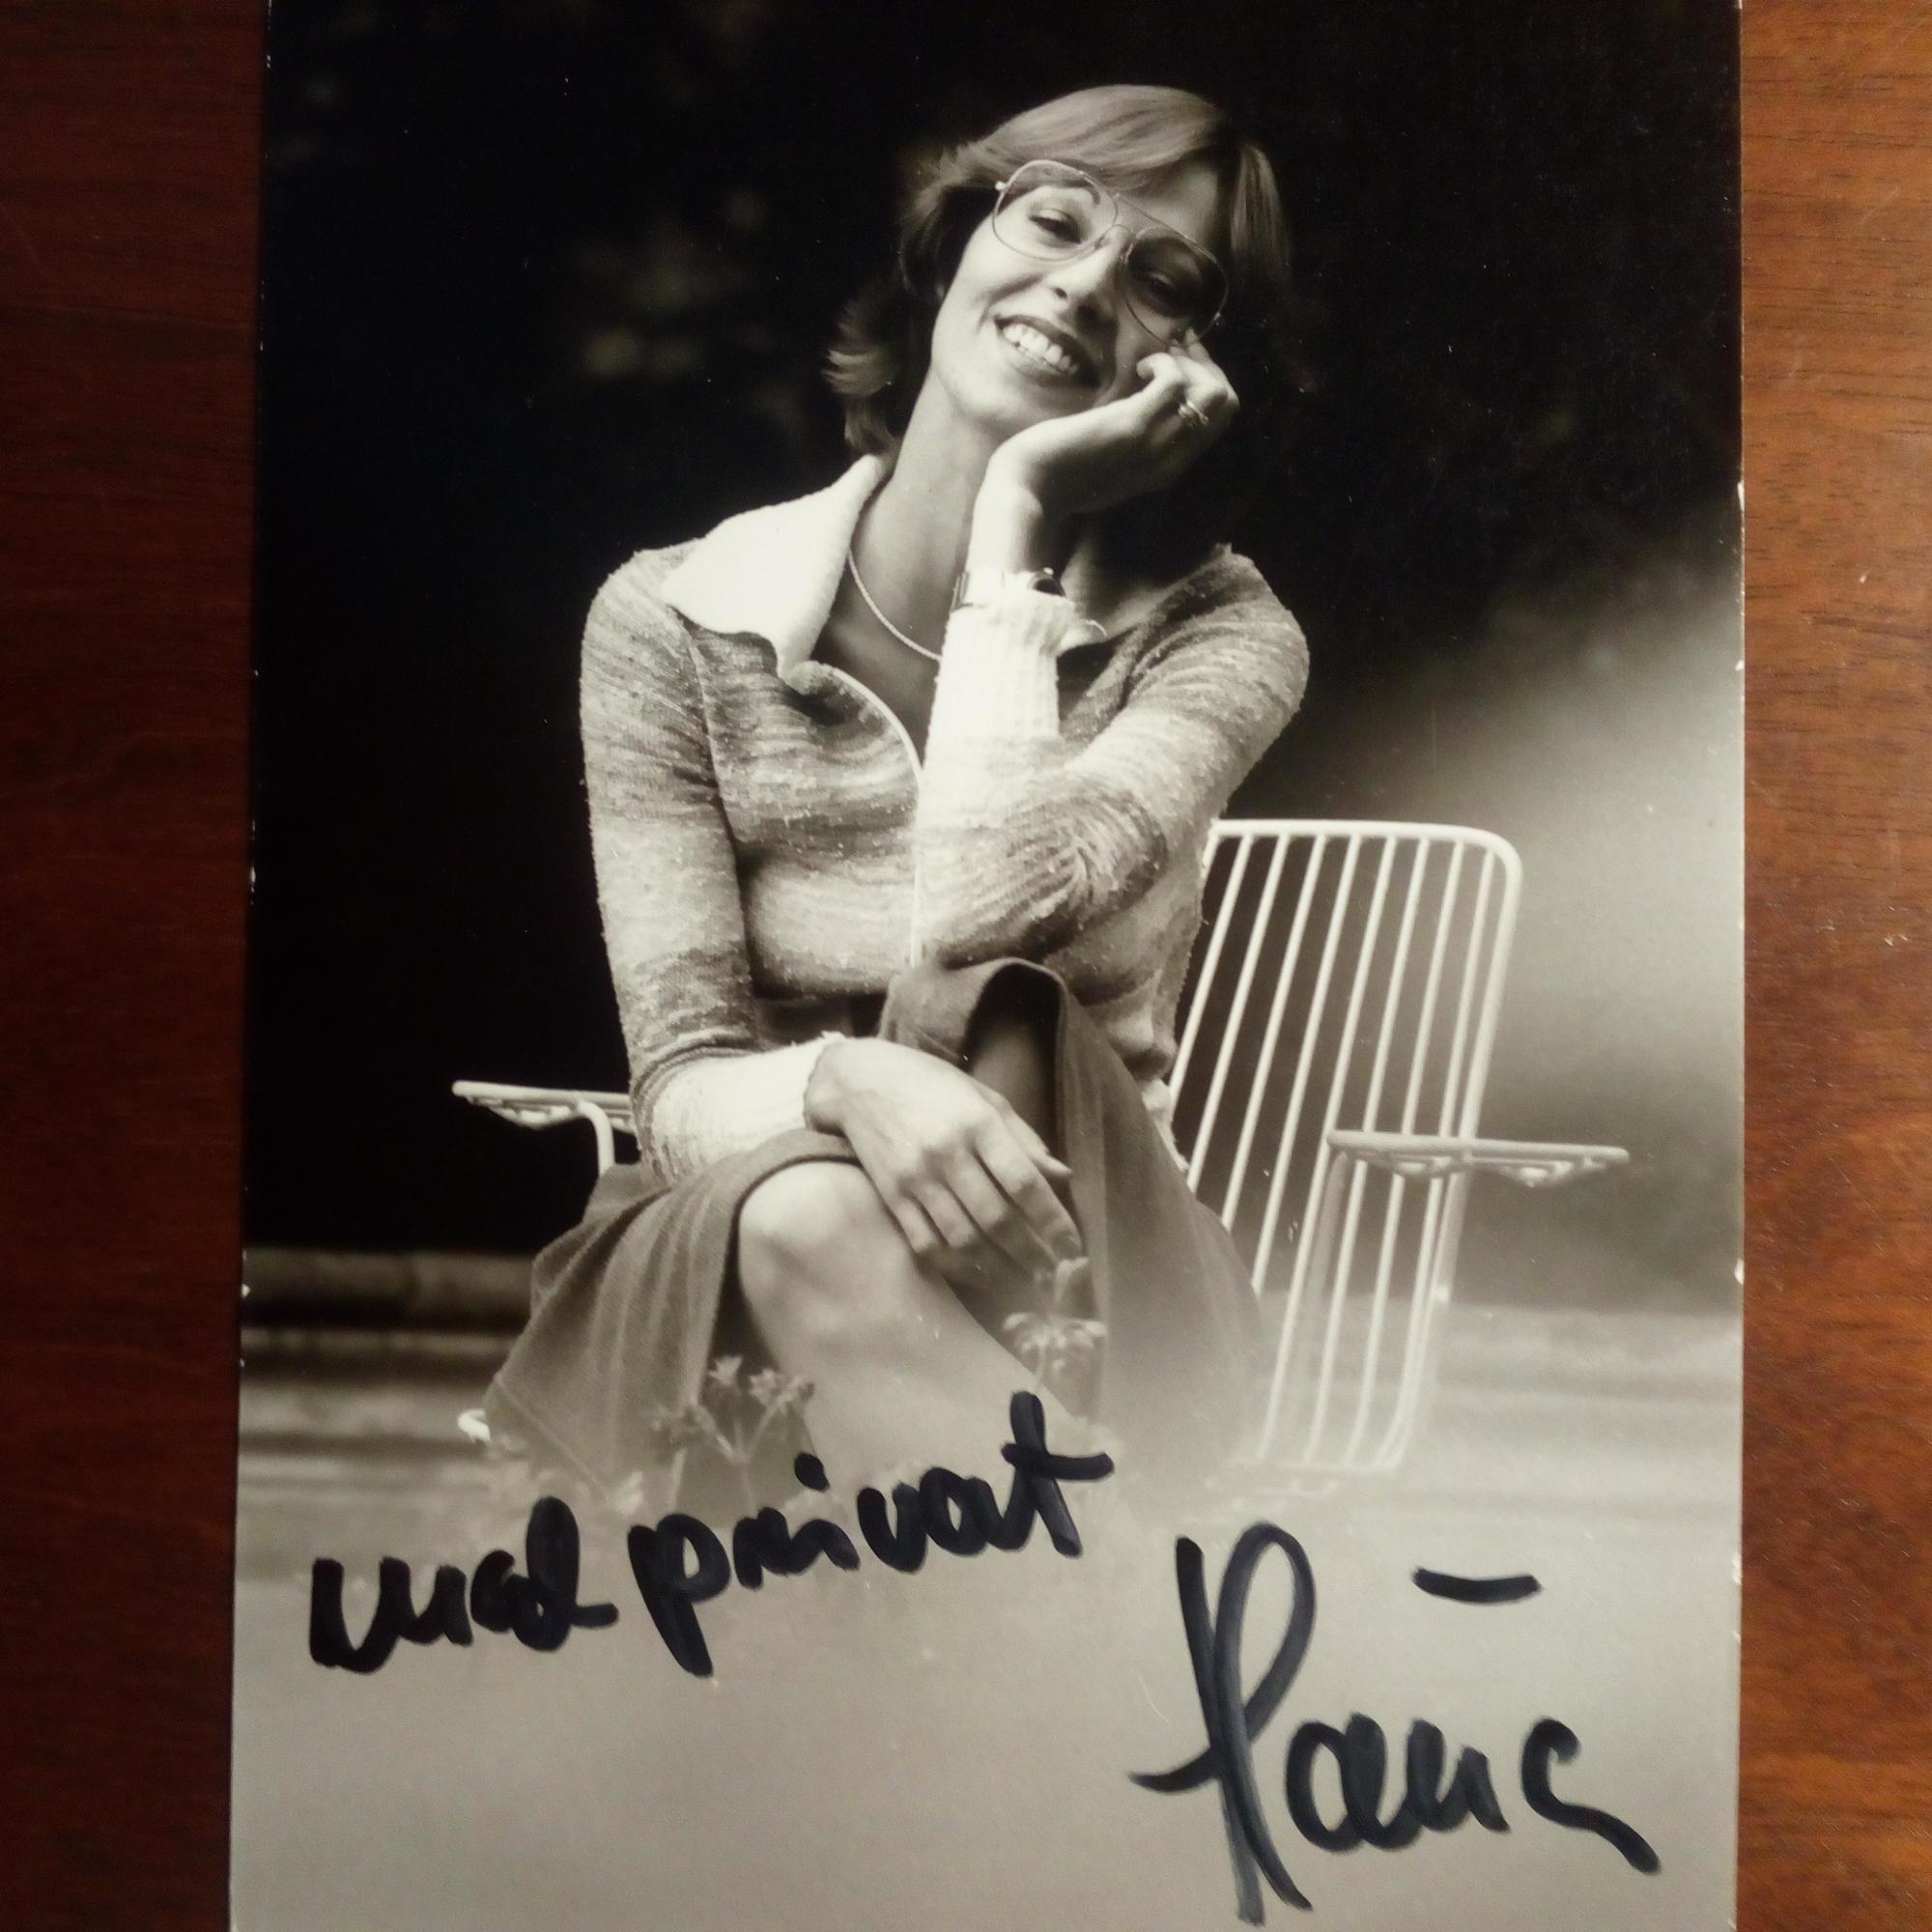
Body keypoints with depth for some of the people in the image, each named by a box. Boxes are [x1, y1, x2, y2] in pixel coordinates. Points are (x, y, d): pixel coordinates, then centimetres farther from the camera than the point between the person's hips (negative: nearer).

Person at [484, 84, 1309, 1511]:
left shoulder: (1215, 639, -4)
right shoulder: (674, 624, -4)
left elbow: (987, 917, -24)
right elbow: (682, 1084, -10)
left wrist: (1014, 519, -15)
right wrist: (840, 1087, -34)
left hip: (1077, 1309, 0)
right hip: (729, 1306, 0)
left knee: (995, 1032, -33)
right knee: (813, 1218, -36)